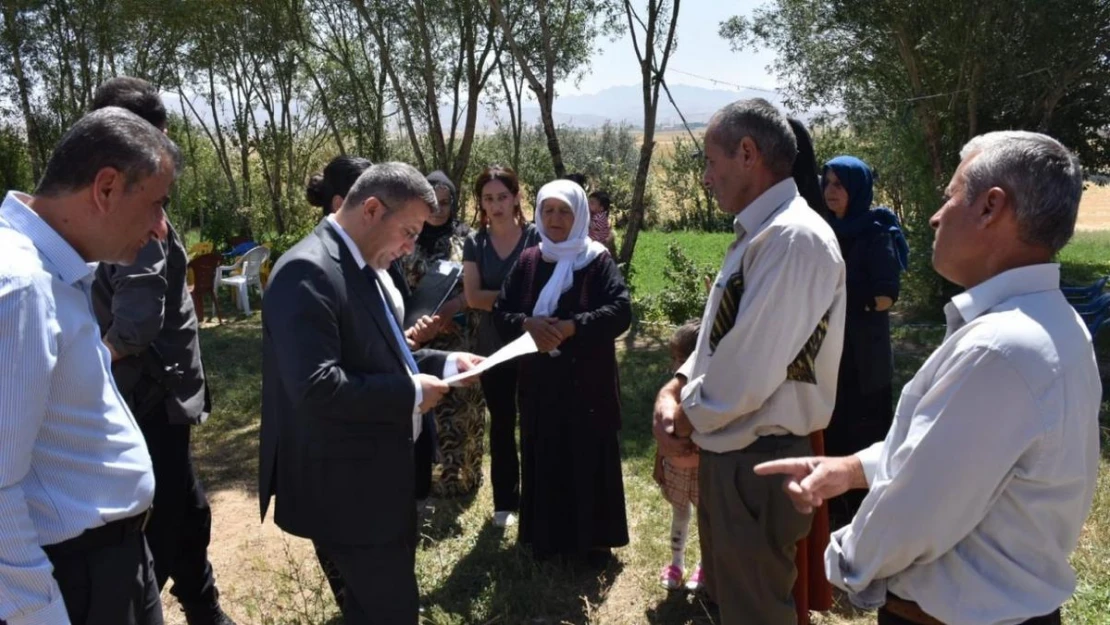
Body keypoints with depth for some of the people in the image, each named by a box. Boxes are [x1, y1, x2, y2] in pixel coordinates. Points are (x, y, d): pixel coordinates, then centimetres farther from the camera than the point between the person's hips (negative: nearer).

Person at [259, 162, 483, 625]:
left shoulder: (365, 267, 9)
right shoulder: (308, 270, -23)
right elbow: (316, 386, -32)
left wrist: (444, 362, 3)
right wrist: (412, 392, -22)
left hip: (375, 473, 10)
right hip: (346, 485, -10)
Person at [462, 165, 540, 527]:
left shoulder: (536, 238, -5)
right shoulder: (475, 243, 1)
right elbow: (472, 297, -9)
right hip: (493, 348, 2)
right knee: (501, 424, 12)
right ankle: (505, 501, 26)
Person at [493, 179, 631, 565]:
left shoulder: (598, 260, -3)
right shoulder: (527, 262, 6)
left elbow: (621, 311, -15)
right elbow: (500, 314, 4)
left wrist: (571, 326, -25)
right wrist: (528, 324, -17)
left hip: (588, 382, -3)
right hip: (540, 383, 3)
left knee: (590, 461, 5)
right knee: (544, 461, 10)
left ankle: (593, 539, 20)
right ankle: (548, 536, 25)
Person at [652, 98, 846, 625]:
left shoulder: (793, 237, -24)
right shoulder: (758, 234, 9)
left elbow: (748, 374, -28)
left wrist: (690, 414, -10)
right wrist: (676, 387, -2)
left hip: (758, 464, -10)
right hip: (729, 452, 10)